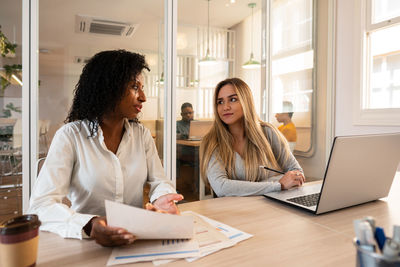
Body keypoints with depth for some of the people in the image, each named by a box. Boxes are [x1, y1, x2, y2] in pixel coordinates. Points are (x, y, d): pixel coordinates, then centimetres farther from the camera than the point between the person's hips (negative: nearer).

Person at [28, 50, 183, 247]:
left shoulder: (142, 134, 5)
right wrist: (88, 225, -32)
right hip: (86, 246, -2)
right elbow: (42, 205, -14)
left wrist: (161, 198, -20)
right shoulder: (70, 136, -8)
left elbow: (159, 181, 3)